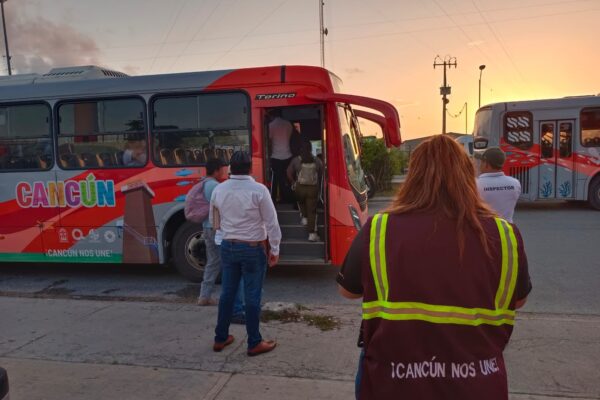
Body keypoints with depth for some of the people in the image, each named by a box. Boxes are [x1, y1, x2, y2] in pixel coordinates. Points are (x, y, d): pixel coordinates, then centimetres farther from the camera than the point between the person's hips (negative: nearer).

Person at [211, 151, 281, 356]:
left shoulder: (219, 190, 0)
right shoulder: (259, 190, -14)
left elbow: (215, 223, 11)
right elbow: (271, 222, -11)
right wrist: (274, 249, -2)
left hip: (228, 247, 5)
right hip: (253, 248, -4)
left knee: (227, 293, 15)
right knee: (252, 296, 3)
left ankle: (220, 338, 26)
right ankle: (254, 343, 13)